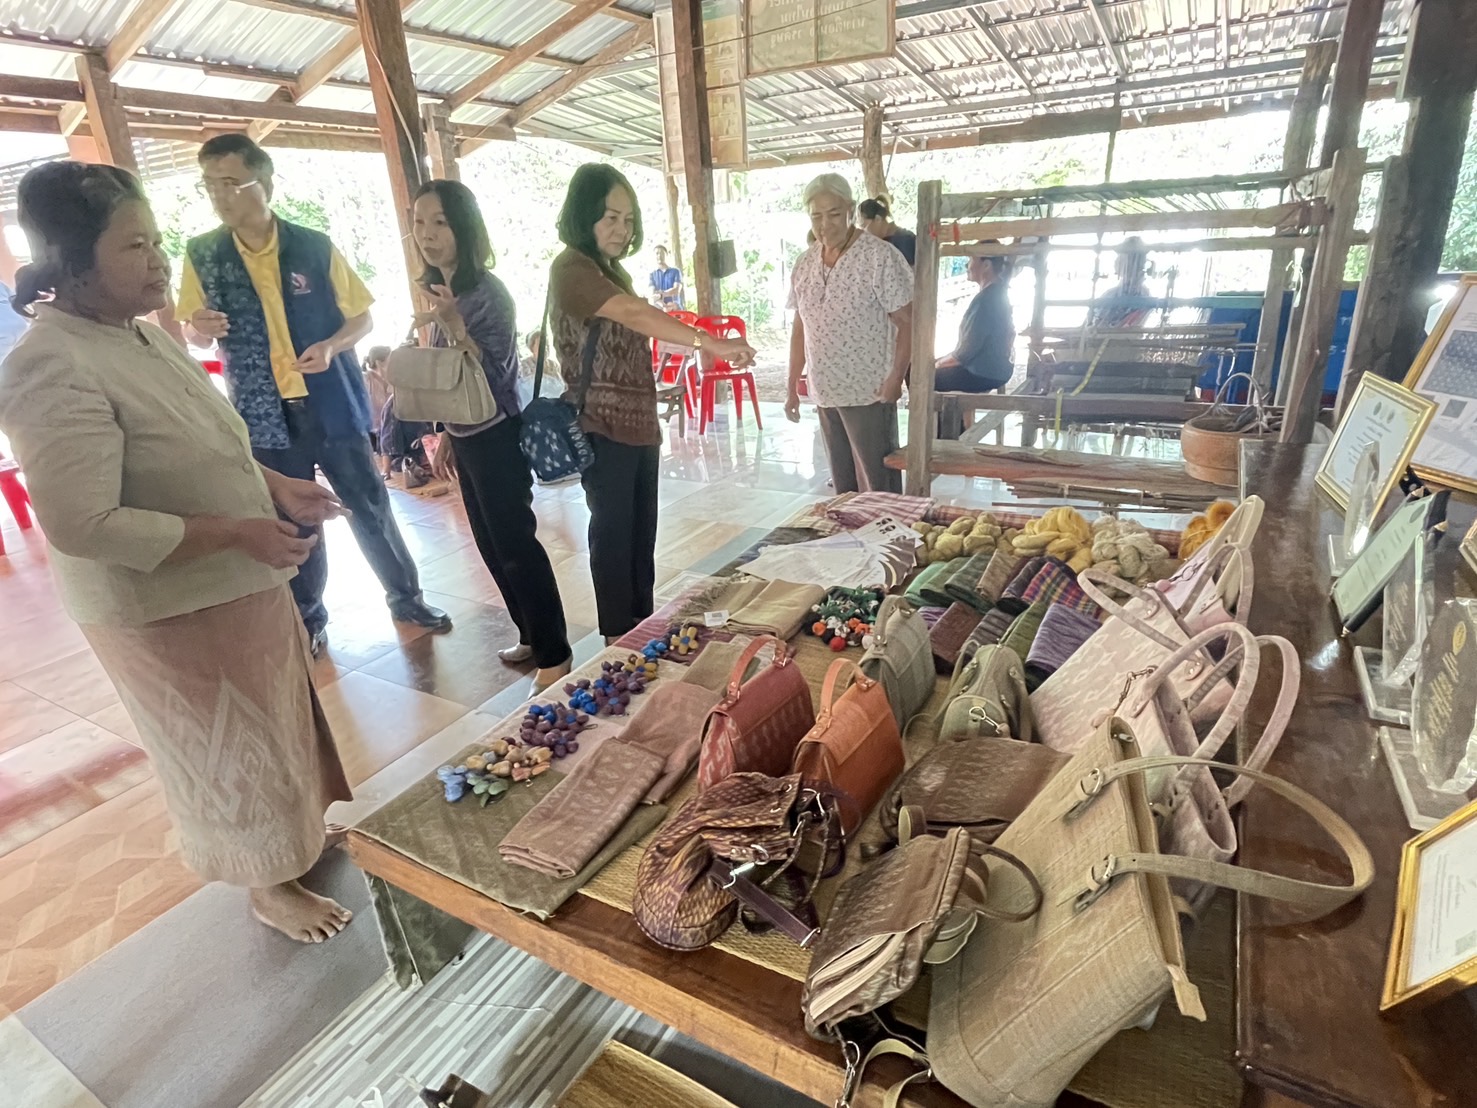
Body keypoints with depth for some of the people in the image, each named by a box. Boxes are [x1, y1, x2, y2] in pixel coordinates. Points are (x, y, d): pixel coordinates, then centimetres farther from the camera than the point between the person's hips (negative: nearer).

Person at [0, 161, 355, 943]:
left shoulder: (139, 333, 4)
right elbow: (84, 526, -27)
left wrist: (277, 487, 3)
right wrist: (237, 531, -27)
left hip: (233, 584, 9)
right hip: (165, 609, -8)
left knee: (269, 725, 24)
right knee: (225, 751, 11)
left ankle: (296, 833, 48)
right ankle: (269, 887, 33)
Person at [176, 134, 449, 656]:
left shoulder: (314, 246, -4)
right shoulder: (201, 255, 1)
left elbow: (362, 316, 2)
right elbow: (199, 337, 8)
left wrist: (331, 346, -17)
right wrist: (199, 327, -16)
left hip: (333, 403, -1)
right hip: (266, 415, 1)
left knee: (369, 505, 8)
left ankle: (406, 595, 25)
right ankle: (308, 619, 26)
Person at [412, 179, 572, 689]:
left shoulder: (488, 292, -15)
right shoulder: (439, 289, 9)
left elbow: (492, 376, -20)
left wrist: (454, 325, -31)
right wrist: (446, 436, 19)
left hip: (497, 437, -8)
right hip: (466, 437, 9)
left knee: (515, 543, -5)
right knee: (491, 544, 14)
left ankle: (554, 654, 7)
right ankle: (532, 636, 29)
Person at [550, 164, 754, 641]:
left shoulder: (609, 269, 16)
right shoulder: (572, 269, -14)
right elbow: (636, 314, -31)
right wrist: (713, 344, -42)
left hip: (638, 426, 9)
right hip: (604, 431, -9)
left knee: (642, 534, 14)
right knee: (614, 536, 1)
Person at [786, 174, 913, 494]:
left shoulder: (880, 257, -10)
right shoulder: (804, 264, 8)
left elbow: (907, 322, -11)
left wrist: (896, 377, -21)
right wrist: (792, 387, 12)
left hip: (869, 392, -6)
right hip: (824, 393, 6)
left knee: (878, 485, 0)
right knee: (842, 483, 15)